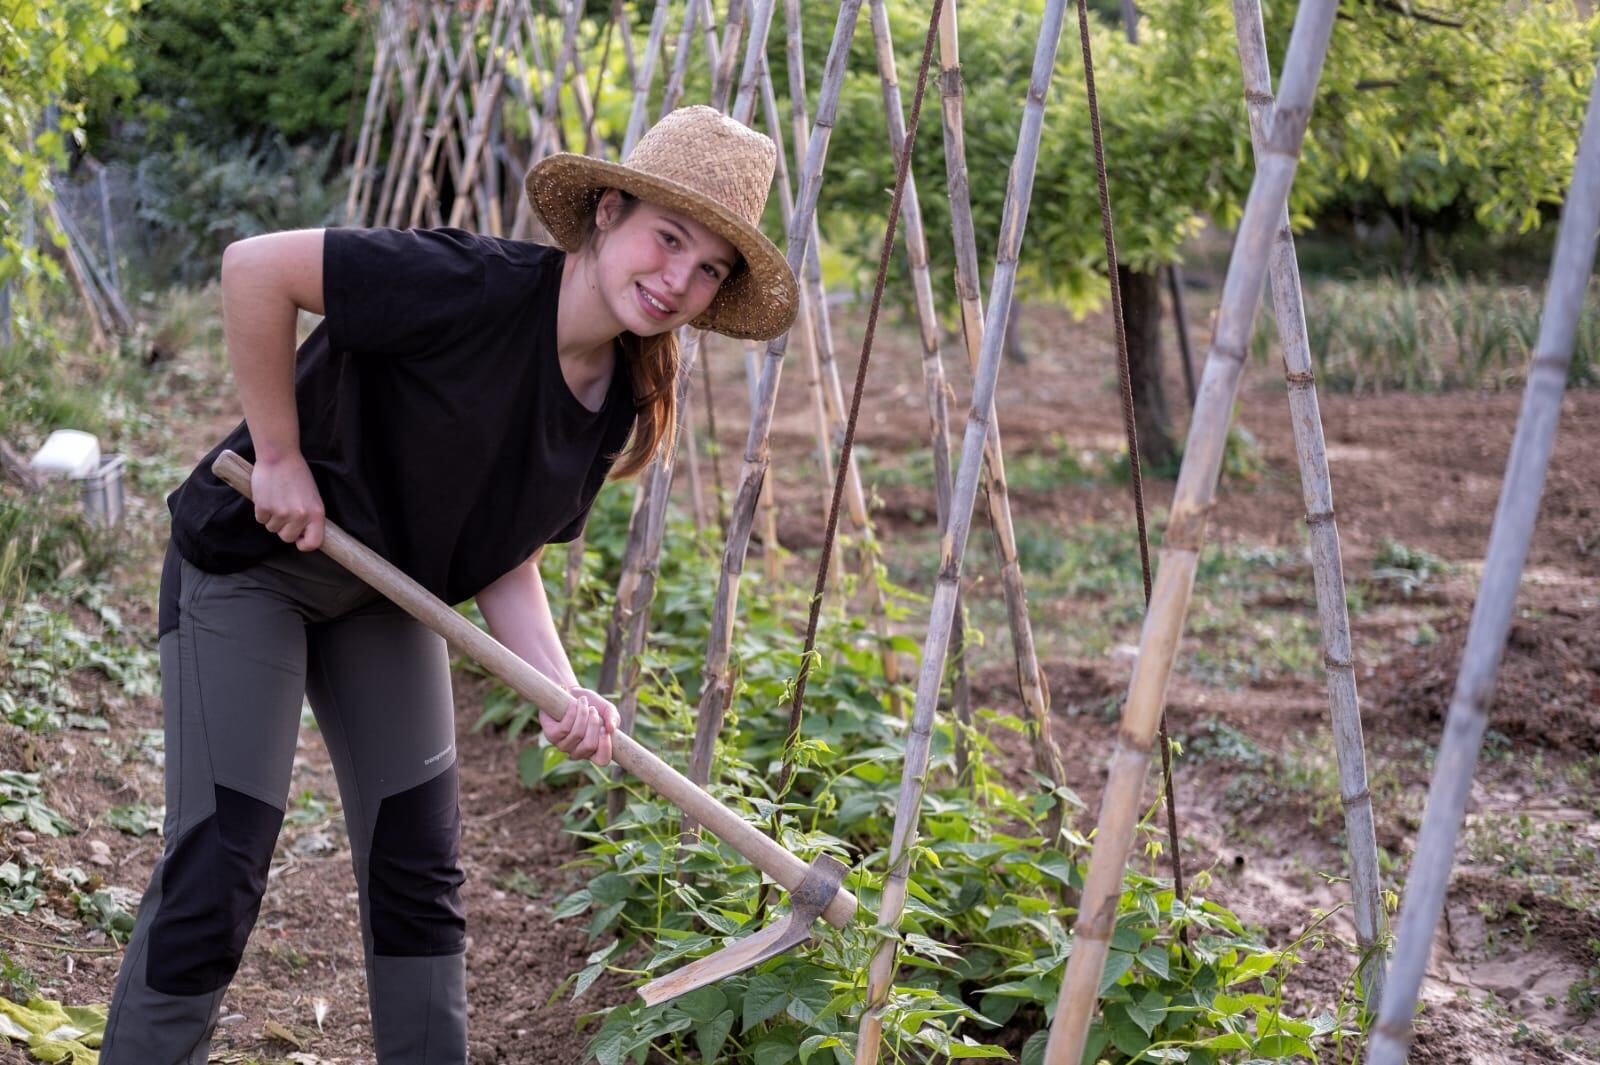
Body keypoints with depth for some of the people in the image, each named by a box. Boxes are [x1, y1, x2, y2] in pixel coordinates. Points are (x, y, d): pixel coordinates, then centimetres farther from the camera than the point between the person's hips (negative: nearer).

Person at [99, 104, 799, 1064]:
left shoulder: (622, 405, -6)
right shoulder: (477, 288, -29)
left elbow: (506, 559, -3)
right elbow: (254, 267, -28)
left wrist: (563, 691, -19)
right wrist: (279, 457, -23)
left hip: (387, 597, 7)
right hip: (251, 564, -7)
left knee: (420, 863, 8)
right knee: (219, 863, -8)